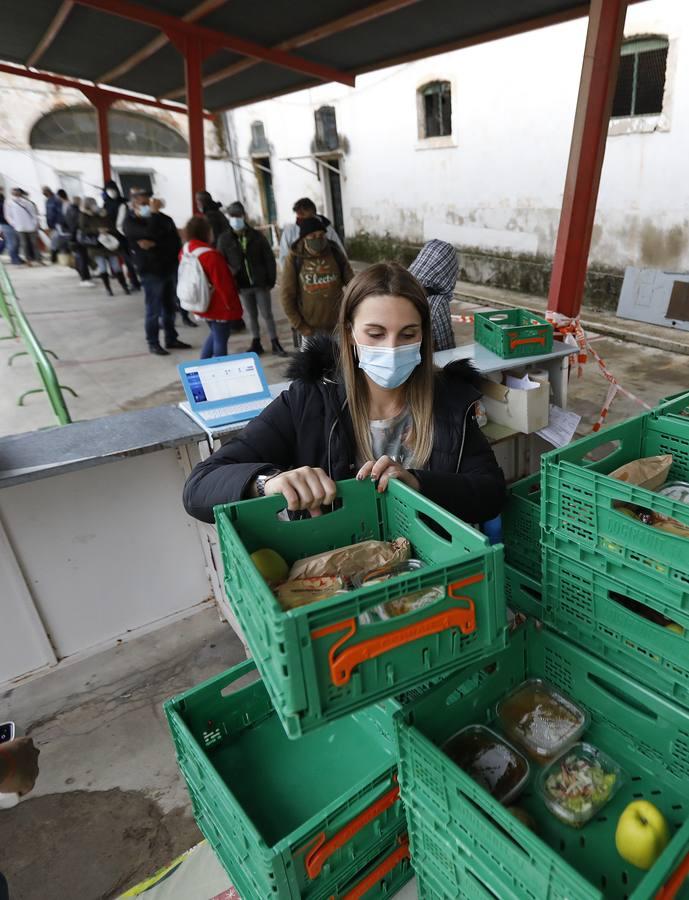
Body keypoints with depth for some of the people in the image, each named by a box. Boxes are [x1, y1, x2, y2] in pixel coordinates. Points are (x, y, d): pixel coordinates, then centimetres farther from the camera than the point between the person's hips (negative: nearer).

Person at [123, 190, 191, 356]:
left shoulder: (163, 218, 6)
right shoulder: (130, 222, -5)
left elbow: (176, 242, -7)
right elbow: (152, 233, -24)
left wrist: (154, 244, -17)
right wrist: (154, 213, -16)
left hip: (170, 268, 5)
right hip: (151, 272, -4)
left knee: (170, 308, 13)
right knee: (154, 310, -1)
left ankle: (171, 339, 26)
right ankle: (153, 343, 11)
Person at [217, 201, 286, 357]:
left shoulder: (257, 236, -4)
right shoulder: (224, 239, -2)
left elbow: (269, 259, -2)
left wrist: (271, 281, -7)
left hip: (261, 283, -1)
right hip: (242, 285, 2)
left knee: (267, 315, 2)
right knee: (252, 316, 12)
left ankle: (275, 343, 12)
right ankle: (256, 343, 24)